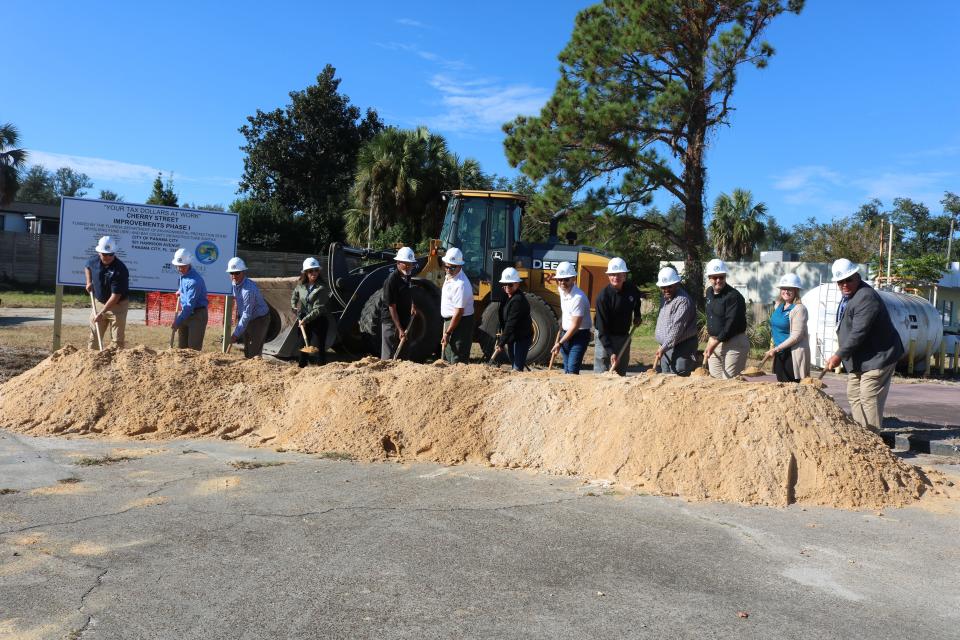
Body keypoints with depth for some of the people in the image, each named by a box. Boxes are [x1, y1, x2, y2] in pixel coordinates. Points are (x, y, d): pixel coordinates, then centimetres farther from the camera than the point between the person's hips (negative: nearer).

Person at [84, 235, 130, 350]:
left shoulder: (120, 270, -25)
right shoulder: (95, 261, -6)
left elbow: (115, 296, -25)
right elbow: (87, 266, 22)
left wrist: (101, 312, -27)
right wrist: (89, 282, 6)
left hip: (118, 306, -6)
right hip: (99, 302, 6)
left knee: (117, 340, -3)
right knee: (94, 336, 11)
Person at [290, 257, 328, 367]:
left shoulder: (321, 288, -14)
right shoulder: (300, 286, 3)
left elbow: (318, 309, -18)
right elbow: (294, 296, 27)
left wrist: (305, 319, -21)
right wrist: (294, 307, 12)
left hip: (318, 322, -6)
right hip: (303, 321, 6)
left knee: (317, 348, -7)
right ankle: (302, 367, 25)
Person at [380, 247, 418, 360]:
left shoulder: (407, 277, 3)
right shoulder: (392, 280, -21)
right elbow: (392, 307, -21)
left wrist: (413, 306, 7)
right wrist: (400, 329, -23)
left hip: (404, 320, 8)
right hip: (391, 321, -8)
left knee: (402, 355, 15)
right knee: (389, 355, -2)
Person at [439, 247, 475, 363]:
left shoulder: (461, 284, -27)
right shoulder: (449, 276, 2)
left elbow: (459, 312, -27)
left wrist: (447, 333, -22)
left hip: (460, 322, -10)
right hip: (449, 319, 10)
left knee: (457, 361, -5)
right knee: (447, 359, 21)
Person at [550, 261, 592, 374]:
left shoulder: (578, 297, -25)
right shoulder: (561, 289, 0)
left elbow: (575, 326, -23)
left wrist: (560, 343, -16)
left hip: (579, 335, -8)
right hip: (566, 333, 8)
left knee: (573, 370, -17)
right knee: (566, 370, 12)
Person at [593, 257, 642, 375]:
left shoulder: (631, 288, -6)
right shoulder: (603, 297, -23)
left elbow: (637, 300, 23)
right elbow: (602, 329, -24)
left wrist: (637, 315, 9)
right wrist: (611, 352, -29)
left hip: (624, 336, 5)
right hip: (605, 337, -5)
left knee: (621, 372, 12)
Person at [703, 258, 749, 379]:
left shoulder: (734, 296, -17)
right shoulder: (709, 292, 9)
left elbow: (731, 325, -22)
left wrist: (714, 343, -23)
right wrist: (710, 339, 15)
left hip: (733, 343, -8)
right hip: (714, 341, 8)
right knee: (715, 378, 11)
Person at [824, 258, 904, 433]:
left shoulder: (866, 297, -23)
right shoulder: (848, 295, 11)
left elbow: (858, 333, -27)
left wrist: (839, 355, -23)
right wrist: (843, 355, 16)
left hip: (877, 357, -11)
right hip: (859, 358, 11)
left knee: (869, 399, -8)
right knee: (854, 395, 15)